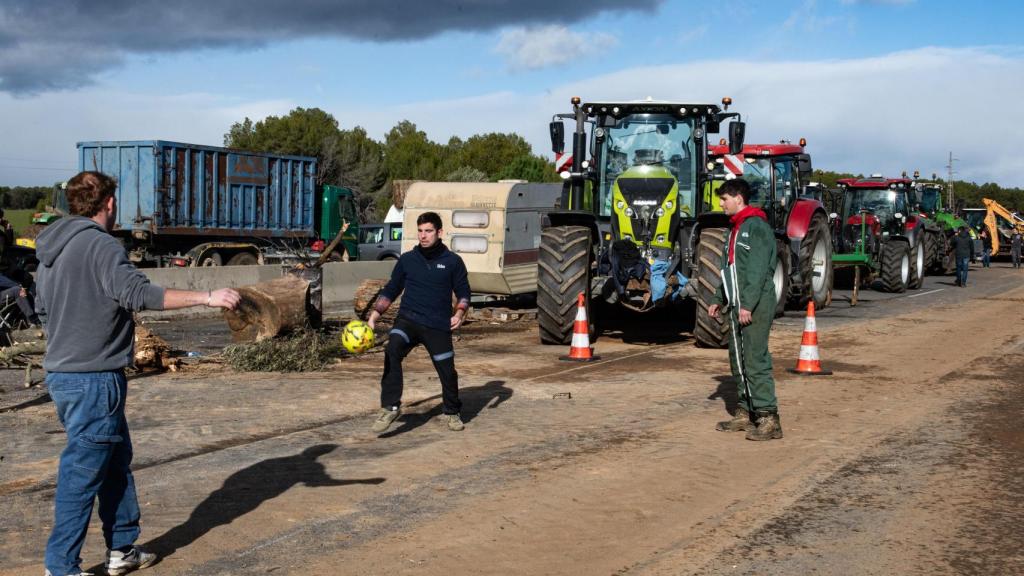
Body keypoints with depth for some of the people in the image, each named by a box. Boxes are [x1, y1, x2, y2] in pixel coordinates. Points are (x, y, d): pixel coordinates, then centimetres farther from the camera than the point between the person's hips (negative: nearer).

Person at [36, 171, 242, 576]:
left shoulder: (51, 248, 12)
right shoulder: (99, 244, -16)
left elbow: (43, 309, 21)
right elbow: (139, 294, -27)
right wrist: (206, 297, -27)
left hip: (62, 373, 9)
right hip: (94, 379, -9)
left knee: (116, 462, 18)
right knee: (83, 473, -1)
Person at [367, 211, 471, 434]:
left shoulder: (452, 261, 4)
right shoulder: (407, 260, 8)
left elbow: (463, 292, 11)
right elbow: (391, 290, 15)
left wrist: (459, 313, -8)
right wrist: (375, 314, 2)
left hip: (438, 326, 0)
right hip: (408, 319, 0)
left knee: (447, 371, 3)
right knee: (392, 351, -27)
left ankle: (452, 412, 31)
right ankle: (390, 407, -22)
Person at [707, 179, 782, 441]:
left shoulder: (756, 225, -12)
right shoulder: (737, 228, 19)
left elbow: (758, 270, -19)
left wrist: (748, 304, -24)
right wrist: (719, 300, 22)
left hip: (755, 305, -10)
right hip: (738, 305, 10)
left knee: (755, 360, -12)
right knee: (738, 360, 12)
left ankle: (768, 418, -10)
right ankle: (745, 413, 20)